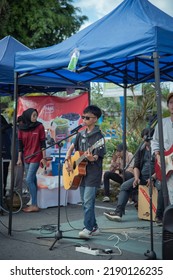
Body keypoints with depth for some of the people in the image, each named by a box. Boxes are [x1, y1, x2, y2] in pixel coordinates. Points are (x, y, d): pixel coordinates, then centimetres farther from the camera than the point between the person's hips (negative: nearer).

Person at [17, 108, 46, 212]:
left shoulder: (40, 126, -5)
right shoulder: (22, 127, 4)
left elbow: (43, 143, -5)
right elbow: (20, 144, 6)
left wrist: (44, 158, -8)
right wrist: (19, 158, 4)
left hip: (36, 157, -4)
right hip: (26, 157, 4)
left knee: (29, 180, -10)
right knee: (32, 180, 7)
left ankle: (34, 205, -5)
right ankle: (33, 204, 11)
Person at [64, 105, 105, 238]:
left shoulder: (98, 137, -12)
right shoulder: (81, 134, 10)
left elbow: (96, 157, -17)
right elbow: (72, 147, 19)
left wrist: (91, 158, -39)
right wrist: (67, 161, 4)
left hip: (93, 173, -8)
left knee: (88, 202, -12)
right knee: (85, 202, 12)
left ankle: (88, 229, -6)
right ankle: (94, 227, 21)